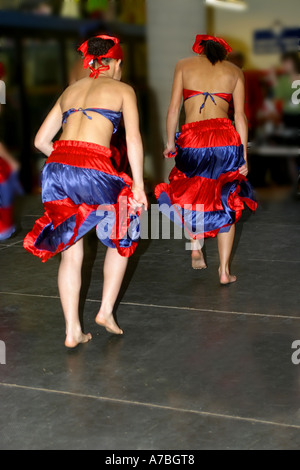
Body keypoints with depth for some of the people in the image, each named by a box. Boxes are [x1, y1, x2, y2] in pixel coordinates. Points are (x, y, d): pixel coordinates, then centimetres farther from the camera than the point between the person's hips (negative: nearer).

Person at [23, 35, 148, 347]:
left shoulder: (70, 90, 25)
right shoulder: (122, 90, 12)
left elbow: (41, 140, 22)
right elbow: (133, 139, 0)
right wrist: (138, 184, 0)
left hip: (55, 169, 4)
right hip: (94, 171, -4)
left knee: (70, 253, 14)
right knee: (121, 239, 21)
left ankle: (72, 331, 15)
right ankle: (106, 310, 19)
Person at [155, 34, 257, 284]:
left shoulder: (184, 65, 12)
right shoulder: (235, 71, 14)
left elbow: (173, 109, 5)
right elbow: (240, 116, 7)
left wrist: (170, 143, 14)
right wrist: (244, 156, 8)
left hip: (192, 140, -1)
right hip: (226, 139, 1)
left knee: (189, 197, 25)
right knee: (226, 205, 11)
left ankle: (196, 249, 22)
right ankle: (224, 270, 10)